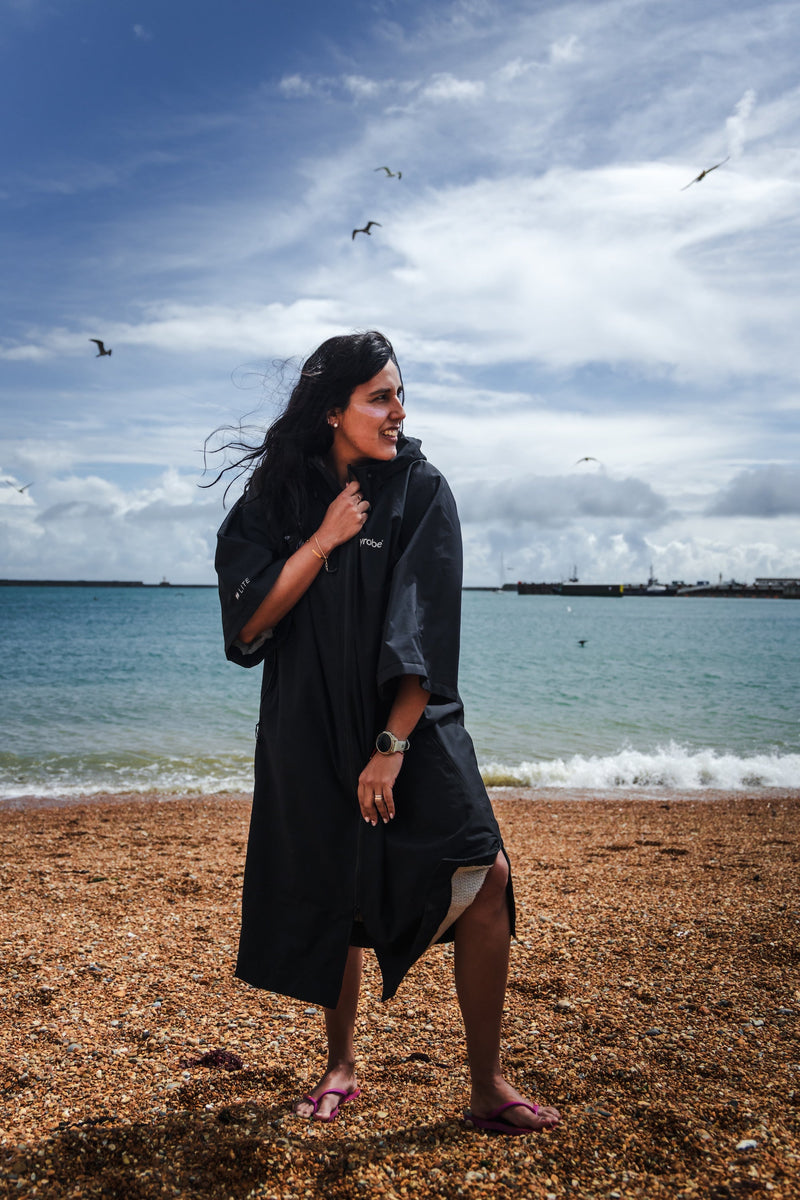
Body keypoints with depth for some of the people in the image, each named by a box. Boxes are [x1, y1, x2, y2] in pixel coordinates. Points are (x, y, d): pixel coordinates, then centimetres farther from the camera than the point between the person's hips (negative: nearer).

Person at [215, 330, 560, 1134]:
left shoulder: (421, 492, -5)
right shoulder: (278, 492, 0)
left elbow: (427, 631, -10)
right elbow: (247, 621, -7)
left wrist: (393, 746, -15)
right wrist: (325, 538, -14)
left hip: (409, 722, -1)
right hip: (311, 730, 2)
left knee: (482, 879, -14)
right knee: (331, 901, 11)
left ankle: (487, 1089, 3)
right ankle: (341, 1064, 35)